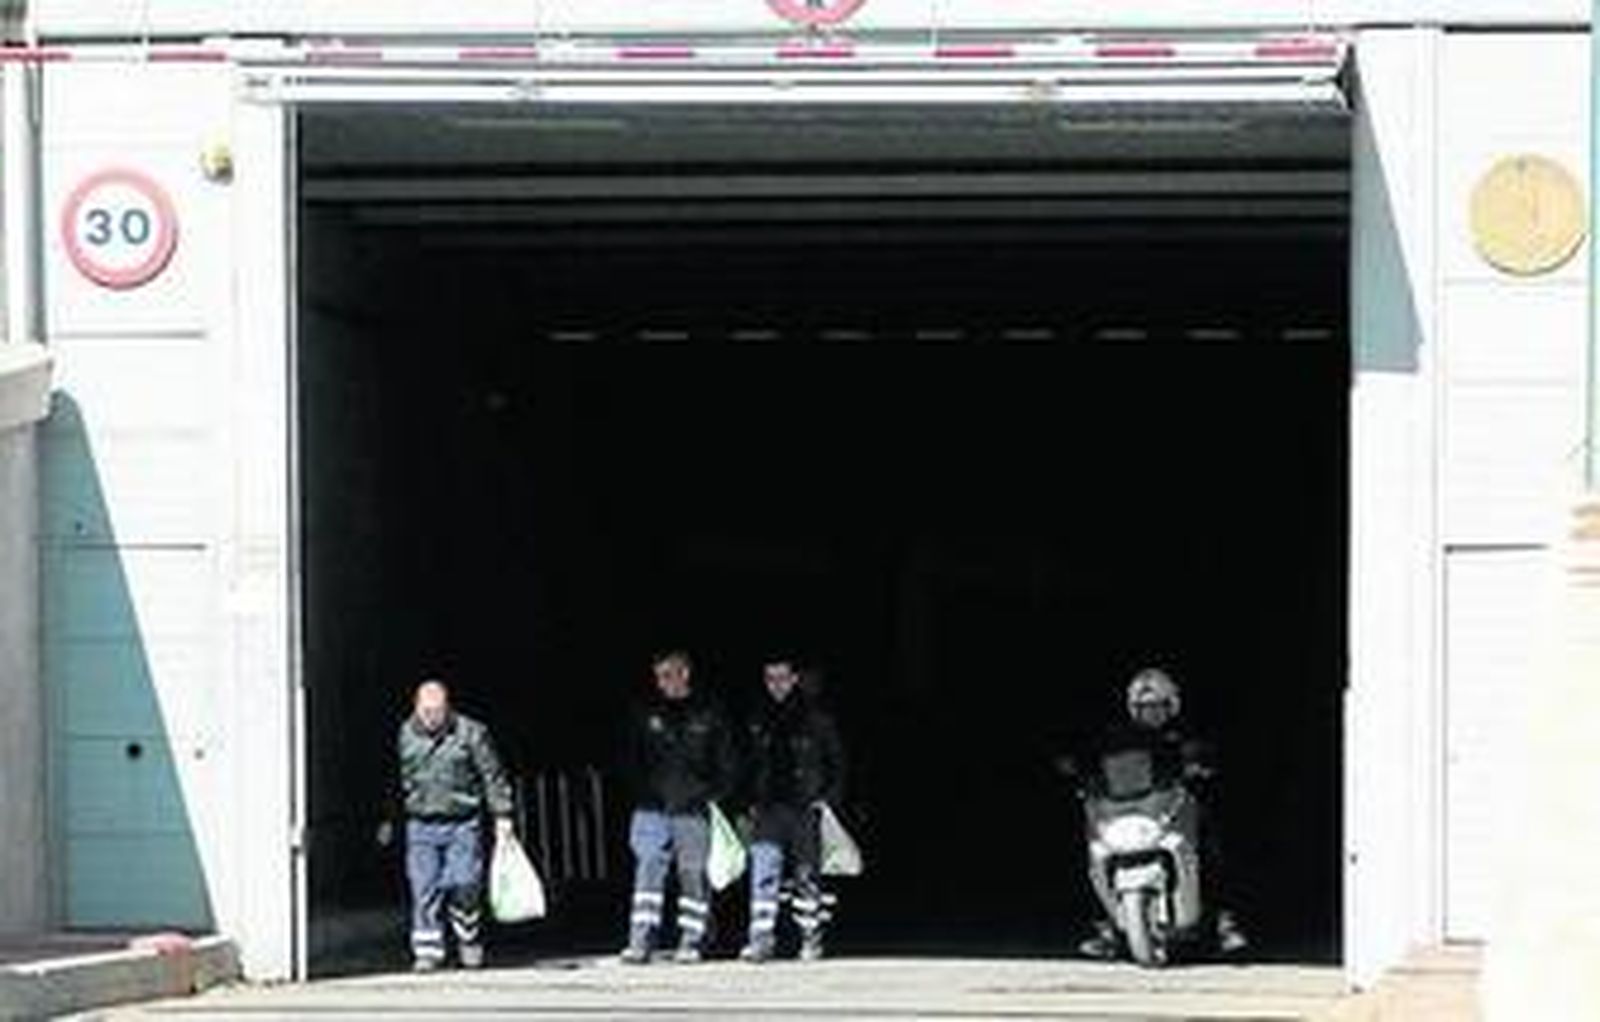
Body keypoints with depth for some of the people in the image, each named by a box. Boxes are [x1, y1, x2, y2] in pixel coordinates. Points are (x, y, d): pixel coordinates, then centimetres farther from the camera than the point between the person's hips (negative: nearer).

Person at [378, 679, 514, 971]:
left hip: (462, 824, -2)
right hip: (421, 824, 2)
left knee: (464, 886, -5)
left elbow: (492, 775, 1)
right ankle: (427, 950, 0)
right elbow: (394, 781, 18)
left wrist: (502, 815, -3)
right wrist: (388, 821, 21)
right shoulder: (405, 735, 6)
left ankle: (469, 943, 15)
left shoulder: (470, 733, -3)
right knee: (424, 889, -5)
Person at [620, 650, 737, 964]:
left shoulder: (708, 715, 4)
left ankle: (691, 940, 8)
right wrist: (641, 792, 2)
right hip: (653, 808, 1)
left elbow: (725, 765, 8)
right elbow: (632, 759, 14)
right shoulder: (646, 714, 9)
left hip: (693, 809, -1)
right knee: (648, 871, -7)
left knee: (693, 874, 1)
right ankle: (640, 941, -11)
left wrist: (713, 795, -3)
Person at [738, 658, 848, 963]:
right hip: (768, 809, 2)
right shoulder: (758, 719, 10)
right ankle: (761, 938, -12)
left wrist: (829, 798, -5)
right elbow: (748, 764, 18)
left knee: (807, 876, 4)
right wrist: (750, 802, 11)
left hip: (806, 808, -2)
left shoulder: (815, 718, 0)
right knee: (763, 873, -9)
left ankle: (811, 939, 13)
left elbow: (836, 761, 5)